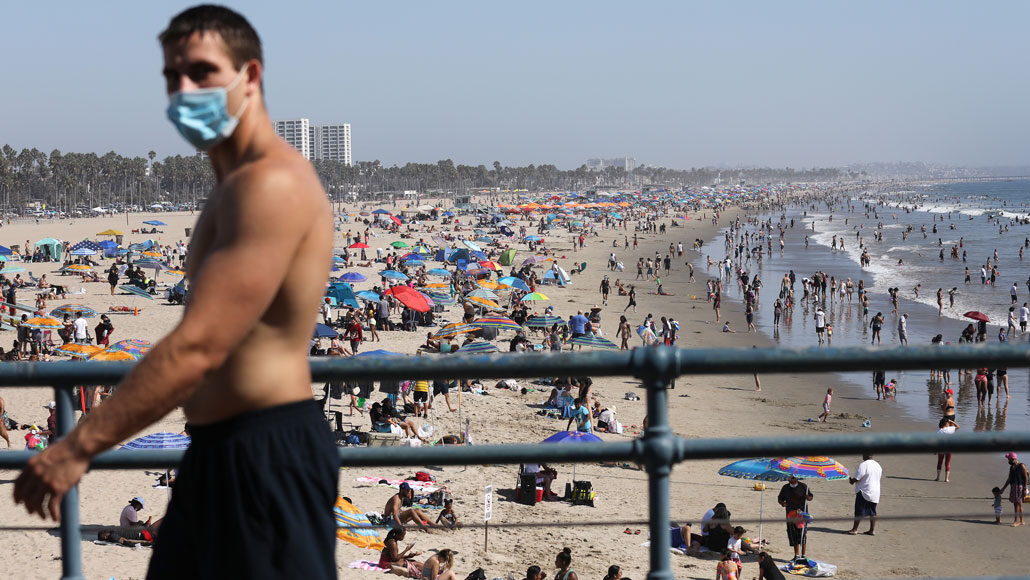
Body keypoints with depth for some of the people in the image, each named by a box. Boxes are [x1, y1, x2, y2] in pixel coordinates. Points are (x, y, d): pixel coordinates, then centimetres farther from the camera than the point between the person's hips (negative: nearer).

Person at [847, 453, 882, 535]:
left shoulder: (863, 465, -17)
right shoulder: (878, 465, 7)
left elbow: (857, 478, -19)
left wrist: (851, 480, 4)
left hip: (864, 492, -7)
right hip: (875, 492, 7)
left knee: (859, 511, 0)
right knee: (872, 512, 11)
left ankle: (855, 529, 5)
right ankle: (872, 530, 12)